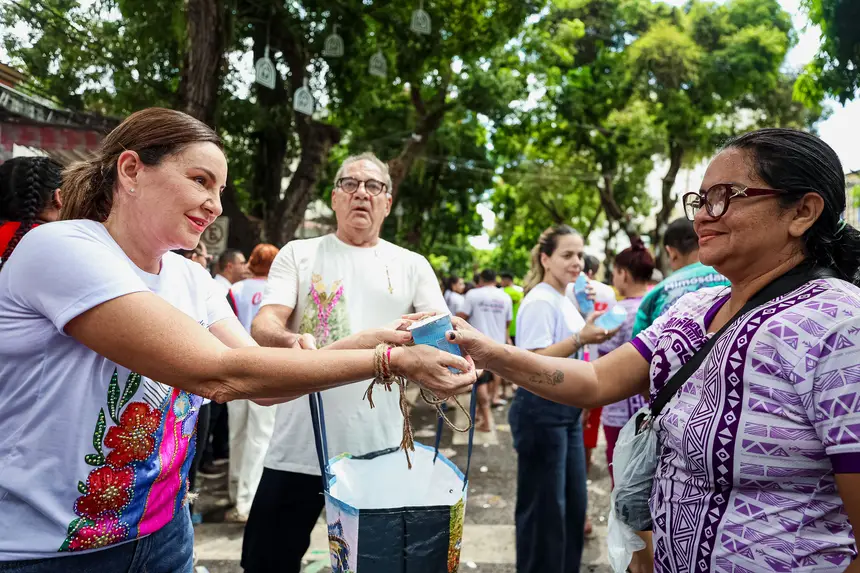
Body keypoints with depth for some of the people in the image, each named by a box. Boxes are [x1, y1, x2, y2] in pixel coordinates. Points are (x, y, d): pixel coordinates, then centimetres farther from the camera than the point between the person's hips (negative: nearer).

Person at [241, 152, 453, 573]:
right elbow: (262, 326, -8)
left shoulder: (412, 265, 8)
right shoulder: (298, 254, 4)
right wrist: (295, 344, -32)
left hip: (380, 450, 1)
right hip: (298, 447, 0)